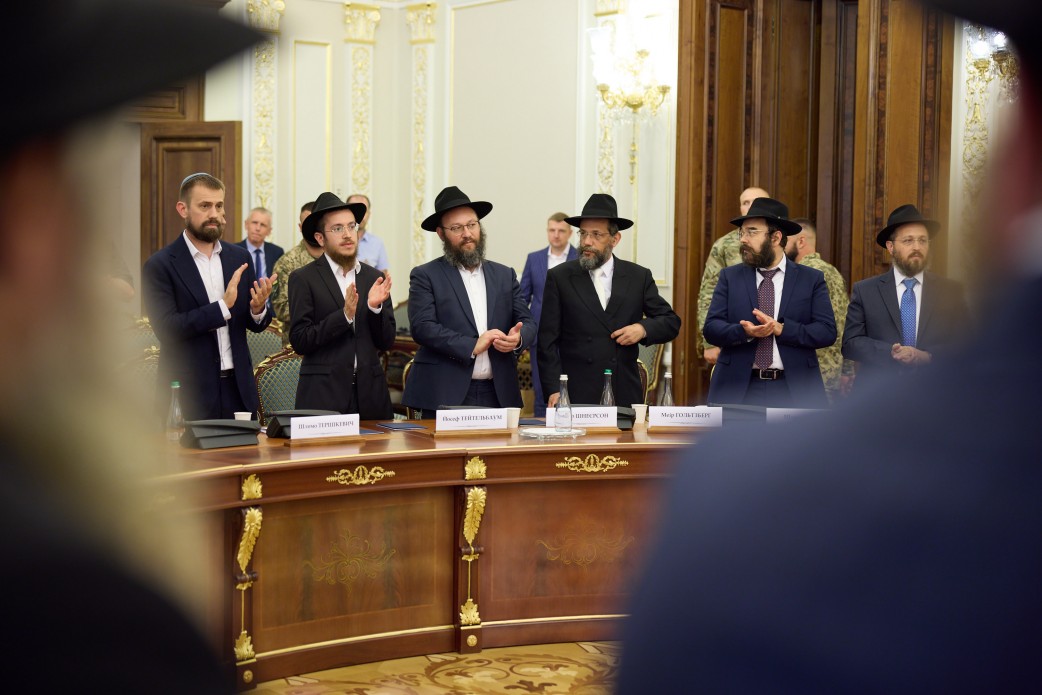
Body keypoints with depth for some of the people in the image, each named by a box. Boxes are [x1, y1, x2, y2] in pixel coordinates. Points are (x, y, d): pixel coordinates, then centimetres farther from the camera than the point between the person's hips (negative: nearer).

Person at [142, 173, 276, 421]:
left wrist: (258, 309, -11)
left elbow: (255, 325, 12)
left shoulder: (239, 257, 9)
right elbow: (167, 328, -16)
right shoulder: (160, 265, -6)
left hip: (238, 388, 4)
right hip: (191, 394, -4)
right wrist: (223, 306, -23)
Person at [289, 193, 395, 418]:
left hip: (370, 393, 3)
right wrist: (344, 315, -18)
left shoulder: (374, 278, 9)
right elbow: (299, 341, -8)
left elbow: (386, 342, 8)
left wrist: (375, 308, -9)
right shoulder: (303, 279, -1)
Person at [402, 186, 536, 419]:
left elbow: (527, 322, 10)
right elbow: (422, 327, -10)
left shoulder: (505, 275, 15)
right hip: (444, 397, -3)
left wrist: (518, 338, -13)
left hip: (498, 395, 4)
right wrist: (471, 346, -18)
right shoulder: (425, 276, 3)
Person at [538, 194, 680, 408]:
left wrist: (643, 328, -10)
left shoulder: (639, 277, 7)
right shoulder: (560, 278, 2)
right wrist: (554, 390, -10)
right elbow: (548, 340, 0)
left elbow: (671, 322, 11)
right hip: (576, 396, -1)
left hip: (625, 395, 2)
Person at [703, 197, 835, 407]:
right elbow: (711, 328, 1)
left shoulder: (812, 279, 5)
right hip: (738, 389, 1)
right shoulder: (730, 277, 9)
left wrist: (781, 328, -17)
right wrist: (745, 331, -19)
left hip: (794, 391, -1)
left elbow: (827, 331, -4)